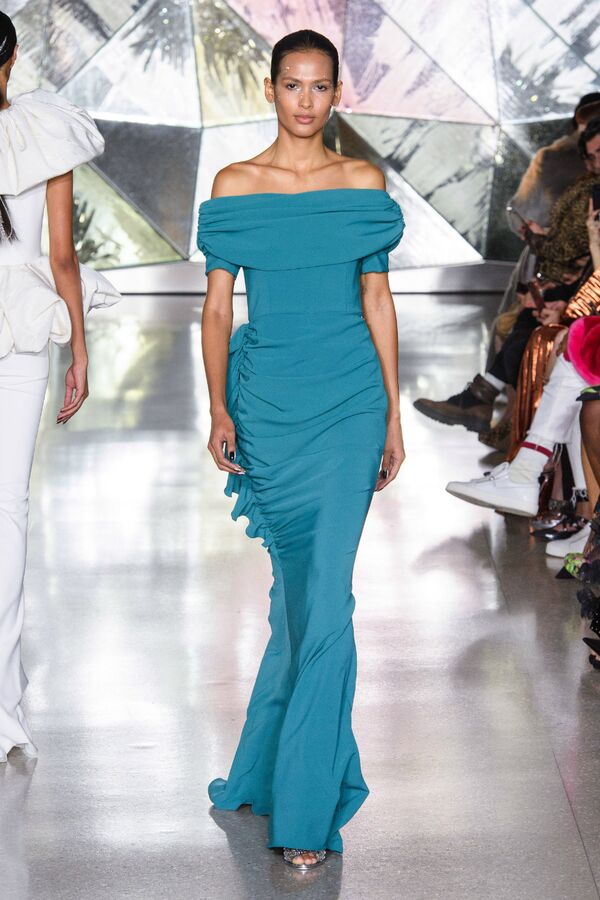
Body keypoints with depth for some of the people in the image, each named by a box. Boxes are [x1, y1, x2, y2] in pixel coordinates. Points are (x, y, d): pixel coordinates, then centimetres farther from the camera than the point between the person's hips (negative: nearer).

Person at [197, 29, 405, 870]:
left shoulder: (363, 183, 4)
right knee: (296, 586, 10)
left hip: (349, 399, -1)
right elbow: (217, 305, 4)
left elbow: (378, 302, 7)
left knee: (324, 593, -7)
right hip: (267, 399, 1)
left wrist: (393, 416, 6)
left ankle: (305, 801, 0)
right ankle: (297, 755, 30)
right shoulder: (235, 185, 4)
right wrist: (219, 411, -6)